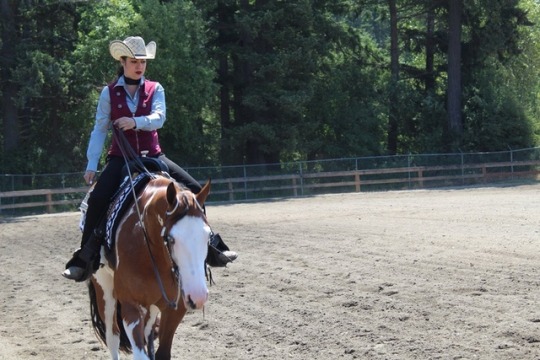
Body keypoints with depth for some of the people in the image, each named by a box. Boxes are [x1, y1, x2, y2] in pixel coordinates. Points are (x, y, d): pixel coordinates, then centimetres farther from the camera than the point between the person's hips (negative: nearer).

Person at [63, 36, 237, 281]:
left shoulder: (155, 89, 5)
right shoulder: (109, 93, 2)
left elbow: (158, 118, -13)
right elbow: (100, 130, -3)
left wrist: (136, 122, -33)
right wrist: (91, 165, -12)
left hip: (152, 156, 2)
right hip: (120, 158, -2)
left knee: (194, 189, -11)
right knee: (97, 199, -26)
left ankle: (211, 246, 2)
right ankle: (83, 260, -18)